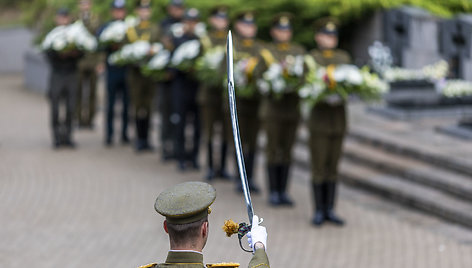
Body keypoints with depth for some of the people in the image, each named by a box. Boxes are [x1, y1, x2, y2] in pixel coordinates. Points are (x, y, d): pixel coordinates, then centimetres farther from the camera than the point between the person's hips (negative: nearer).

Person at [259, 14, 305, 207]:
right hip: (273, 108, -3)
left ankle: (283, 191, 12)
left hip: (292, 108, 3)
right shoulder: (266, 53, 1)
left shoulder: (299, 52, 9)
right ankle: (273, 192, 5)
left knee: (287, 149, 6)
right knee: (273, 149, -1)